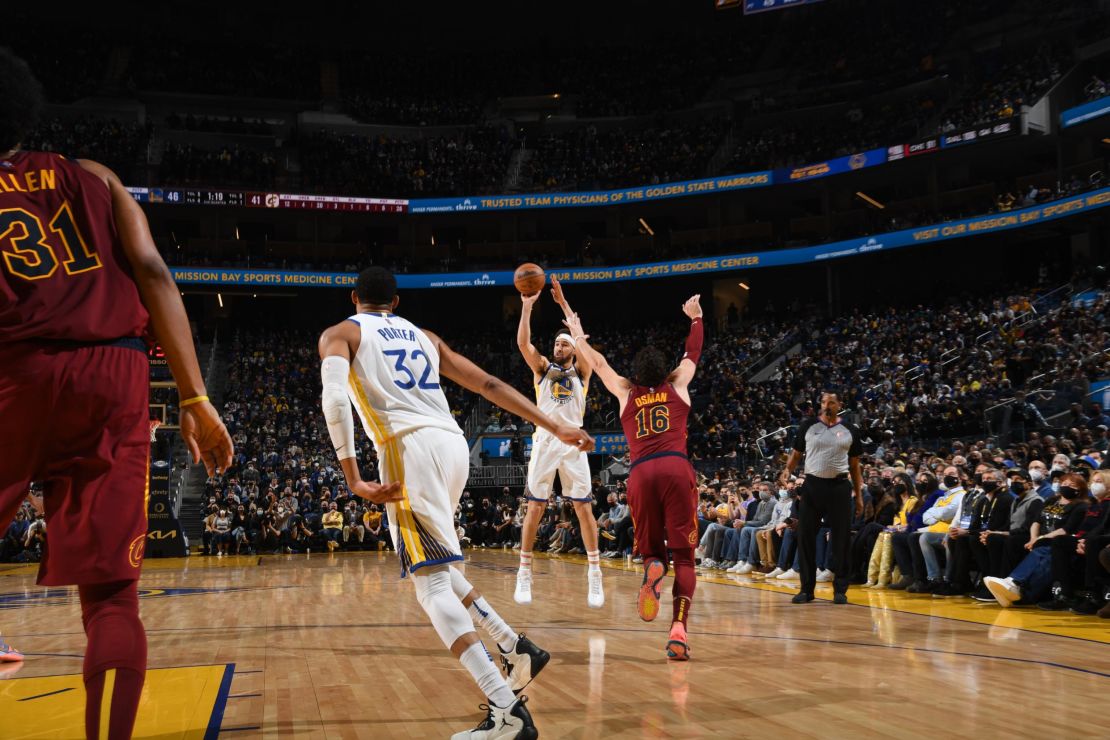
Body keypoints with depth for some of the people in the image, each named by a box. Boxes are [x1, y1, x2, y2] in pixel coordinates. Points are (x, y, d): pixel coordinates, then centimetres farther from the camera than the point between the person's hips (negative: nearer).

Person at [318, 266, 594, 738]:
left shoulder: (340, 333, 13)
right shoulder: (423, 336, 27)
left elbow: (335, 399, -8)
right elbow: (489, 385, 21)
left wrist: (353, 480, -11)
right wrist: (555, 428, 18)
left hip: (410, 447, -6)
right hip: (453, 443, 6)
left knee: (431, 583, -9)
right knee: (433, 566, 25)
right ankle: (517, 650, 21)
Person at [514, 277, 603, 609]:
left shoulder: (581, 370, 11)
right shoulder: (542, 368, 13)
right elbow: (523, 342, -3)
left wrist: (564, 304, -10)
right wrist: (527, 306, -11)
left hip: (573, 443, 0)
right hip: (545, 442, 1)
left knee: (584, 507, -3)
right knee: (535, 507, -1)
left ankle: (595, 575, 3)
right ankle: (524, 575, 6)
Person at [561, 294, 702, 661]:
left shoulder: (626, 393, 20)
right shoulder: (677, 385, 20)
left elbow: (599, 363, 35)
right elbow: (693, 353, 37)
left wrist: (578, 337, 50)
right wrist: (695, 317, 51)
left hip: (641, 472, 1)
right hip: (676, 467, -1)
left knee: (652, 550, 13)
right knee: (683, 554, -1)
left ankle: (652, 569, -24)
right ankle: (679, 628, -19)